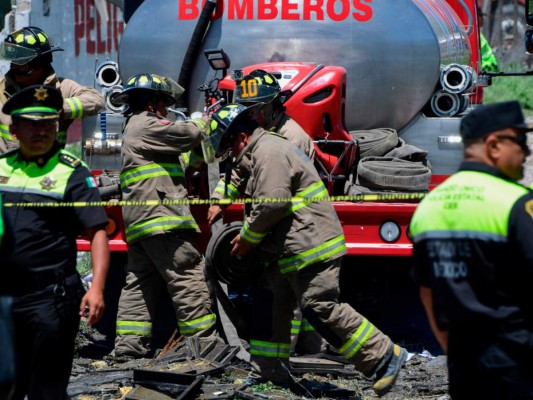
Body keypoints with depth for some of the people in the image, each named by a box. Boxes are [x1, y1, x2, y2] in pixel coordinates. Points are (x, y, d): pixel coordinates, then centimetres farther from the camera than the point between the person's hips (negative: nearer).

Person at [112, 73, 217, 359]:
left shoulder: (135, 128, 29)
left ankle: (128, 345, 5)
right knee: (188, 280, -9)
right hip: (160, 217, -11)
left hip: (138, 223, 11)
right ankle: (203, 343, -10)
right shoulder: (146, 125, -4)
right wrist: (206, 122, 8)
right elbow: (188, 134, -14)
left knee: (139, 284, 8)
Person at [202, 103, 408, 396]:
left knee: (320, 308, -15)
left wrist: (247, 239, -8)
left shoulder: (269, 152, -14)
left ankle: (385, 356, -10)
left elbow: (270, 206, -21)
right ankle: (269, 373, 20)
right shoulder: (261, 154, 23)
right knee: (267, 300, 14)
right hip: (293, 252, 11)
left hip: (312, 246, -11)